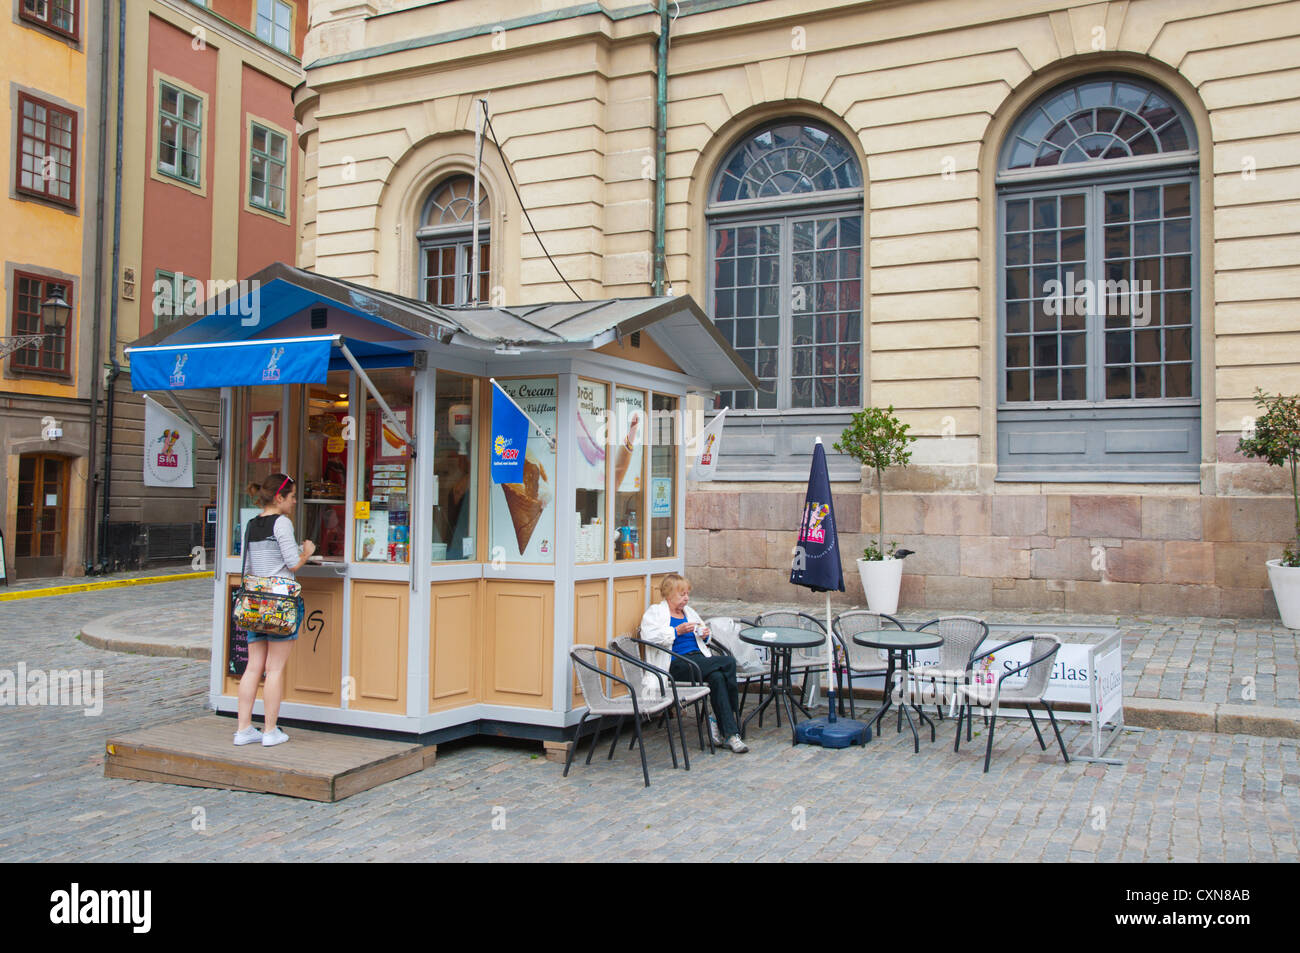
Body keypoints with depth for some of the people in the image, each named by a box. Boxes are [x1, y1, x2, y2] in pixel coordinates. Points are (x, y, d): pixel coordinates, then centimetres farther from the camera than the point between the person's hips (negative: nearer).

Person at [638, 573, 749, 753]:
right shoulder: (655, 612, 8)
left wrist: (705, 635, 12)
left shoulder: (688, 612, 27)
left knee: (717, 676, -31)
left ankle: (729, 733, -26)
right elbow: (649, 636, -12)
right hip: (676, 665, -6)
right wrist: (678, 631, -17)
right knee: (728, 662, -26)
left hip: (699, 659, 6)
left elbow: (703, 642, 37)